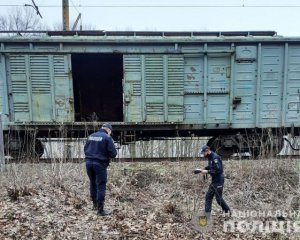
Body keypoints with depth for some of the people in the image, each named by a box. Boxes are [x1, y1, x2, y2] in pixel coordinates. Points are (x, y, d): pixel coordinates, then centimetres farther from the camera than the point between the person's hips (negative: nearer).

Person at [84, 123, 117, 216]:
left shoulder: (91, 136, 11)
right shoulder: (107, 138, -9)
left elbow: (85, 149, 19)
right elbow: (113, 153, -11)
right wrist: (106, 154, 9)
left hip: (89, 162, 7)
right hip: (100, 164, -6)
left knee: (93, 183, 20)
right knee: (101, 186, 1)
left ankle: (95, 204, 35)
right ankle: (100, 209, 4)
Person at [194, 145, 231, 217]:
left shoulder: (215, 157, -21)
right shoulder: (210, 157, 9)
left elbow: (218, 170, -25)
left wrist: (207, 171, -21)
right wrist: (201, 170, 7)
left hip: (219, 181, -10)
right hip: (214, 181, 10)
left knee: (218, 198, 1)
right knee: (208, 196, 9)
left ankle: (228, 211, 21)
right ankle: (207, 214, 14)